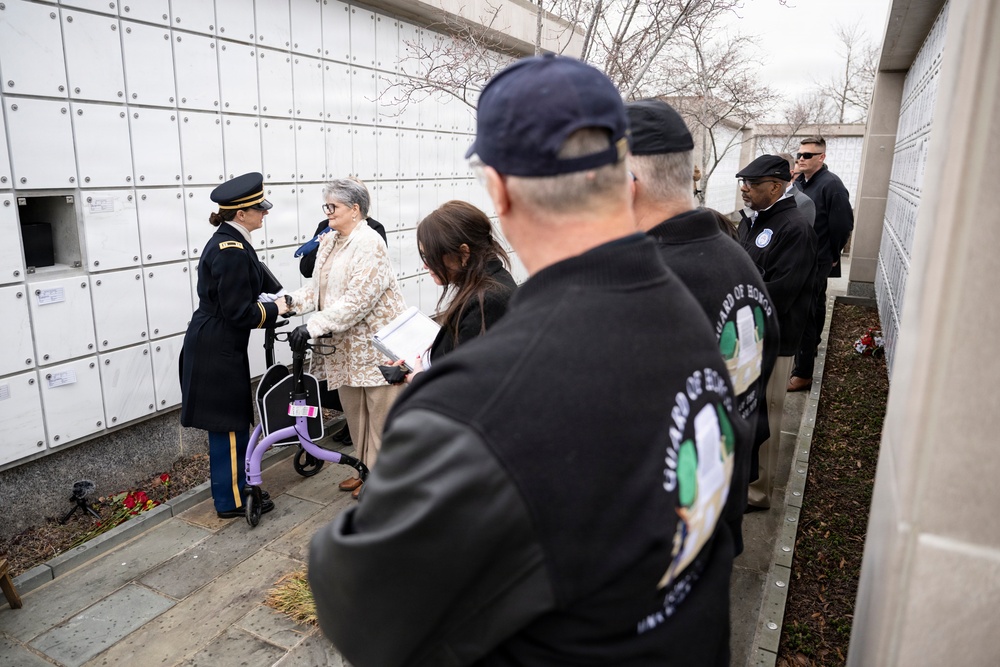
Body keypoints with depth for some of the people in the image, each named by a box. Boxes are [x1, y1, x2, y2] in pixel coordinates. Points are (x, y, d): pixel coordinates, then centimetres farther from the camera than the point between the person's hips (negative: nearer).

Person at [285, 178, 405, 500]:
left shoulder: (369, 244, -17)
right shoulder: (329, 242, 10)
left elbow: (357, 300, -24)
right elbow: (317, 286, 13)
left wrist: (314, 326, -24)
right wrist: (291, 301, -5)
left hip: (375, 342, -8)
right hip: (346, 344, 9)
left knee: (380, 412, 2)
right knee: (354, 410, 17)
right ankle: (366, 468, 33)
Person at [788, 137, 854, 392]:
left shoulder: (831, 184, -14)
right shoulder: (800, 183, 9)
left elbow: (843, 224, -16)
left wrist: (832, 255, -7)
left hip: (817, 261, -8)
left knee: (805, 313, -10)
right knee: (815, 306, 23)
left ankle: (803, 373, -5)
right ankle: (812, 347, 41)